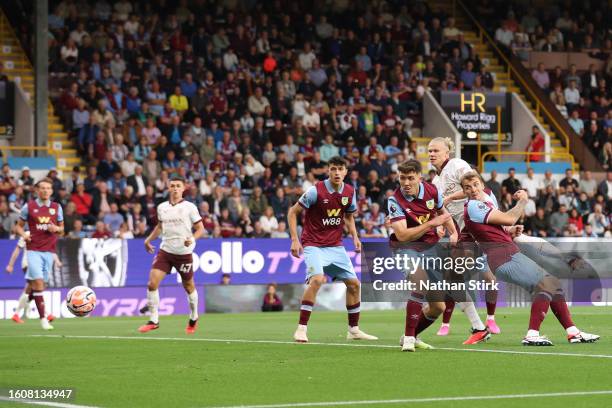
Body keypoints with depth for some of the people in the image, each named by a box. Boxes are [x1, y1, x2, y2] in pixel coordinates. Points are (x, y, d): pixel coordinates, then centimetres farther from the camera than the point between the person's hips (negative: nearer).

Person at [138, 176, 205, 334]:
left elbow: (200, 229, -2)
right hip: (165, 250, 3)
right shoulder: (162, 207, 7)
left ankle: (193, 318, 34)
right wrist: (149, 239, 16)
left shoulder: (189, 207, -5)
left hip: (184, 253, -3)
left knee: (189, 286, 10)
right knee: (152, 283, -13)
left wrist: (192, 239, -21)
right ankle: (153, 320, -6)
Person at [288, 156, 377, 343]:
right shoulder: (316, 191, -15)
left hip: (336, 246, 6)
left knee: (354, 284, 6)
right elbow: (293, 212, -8)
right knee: (317, 279, -28)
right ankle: (301, 329, -23)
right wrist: (294, 239, -16)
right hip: (314, 245, -6)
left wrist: (355, 236, 3)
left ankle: (354, 330, 22)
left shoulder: (349, 192, 2)